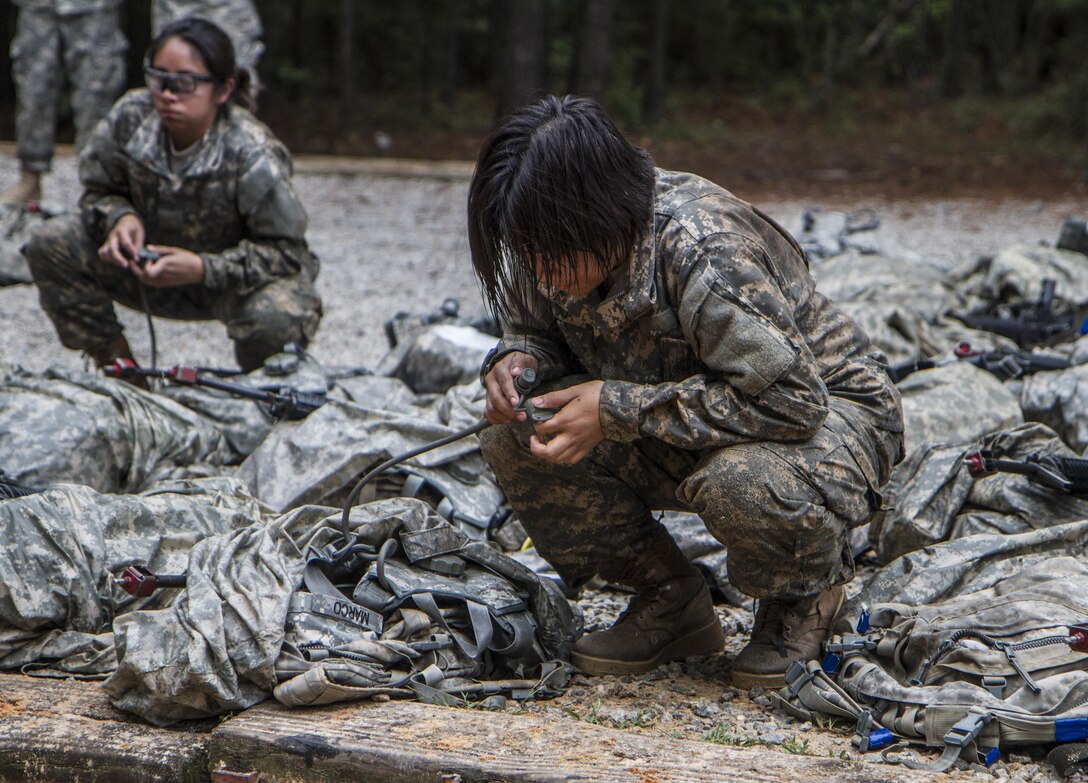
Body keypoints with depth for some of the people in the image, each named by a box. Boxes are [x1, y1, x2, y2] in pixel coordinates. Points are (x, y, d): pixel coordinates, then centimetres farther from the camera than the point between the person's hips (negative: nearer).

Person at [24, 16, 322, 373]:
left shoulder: (252, 156, -28)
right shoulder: (131, 117, -16)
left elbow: (287, 251, -22)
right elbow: (98, 190, 2)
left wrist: (203, 269, -35)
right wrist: (120, 217, -24)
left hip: (237, 277, -4)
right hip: (153, 264, 5)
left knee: (276, 319, -40)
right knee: (49, 244, -13)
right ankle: (114, 365, 4)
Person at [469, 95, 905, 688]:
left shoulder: (706, 255, -33)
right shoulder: (552, 249, -12)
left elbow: (790, 399, -35)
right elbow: (534, 325, 9)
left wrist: (619, 408, -35)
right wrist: (516, 360, -18)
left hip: (824, 409, -7)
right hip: (685, 428, 7)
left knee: (741, 485, -41)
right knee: (513, 439, -14)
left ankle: (809, 590, -4)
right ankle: (671, 602, 1)